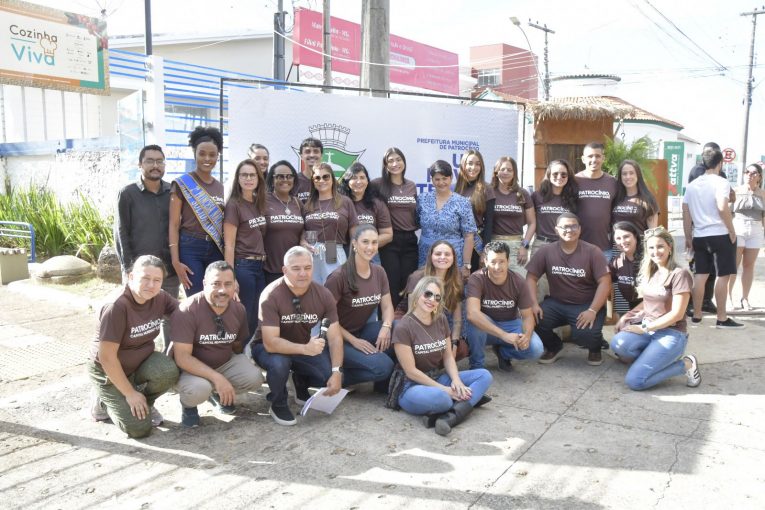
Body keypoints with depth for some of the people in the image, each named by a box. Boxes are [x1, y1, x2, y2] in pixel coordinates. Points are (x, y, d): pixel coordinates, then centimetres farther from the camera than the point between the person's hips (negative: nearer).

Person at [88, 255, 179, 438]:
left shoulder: (160, 298, -12)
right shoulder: (116, 308, -30)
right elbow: (107, 357, -26)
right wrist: (130, 393, -20)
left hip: (141, 361, 5)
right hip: (109, 371, -5)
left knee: (168, 373, -29)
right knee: (139, 427, -14)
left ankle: (144, 404, 4)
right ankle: (104, 401, 16)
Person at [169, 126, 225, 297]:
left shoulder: (220, 187, 13)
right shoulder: (182, 184, -2)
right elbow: (173, 225, -5)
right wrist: (176, 261, -13)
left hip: (216, 250, 4)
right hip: (190, 248, -4)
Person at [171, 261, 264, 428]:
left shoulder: (239, 309, -7)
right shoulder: (187, 310, -25)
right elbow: (182, 357, -28)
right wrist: (217, 378, -34)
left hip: (225, 362, 5)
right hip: (192, 367, -5)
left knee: (254, 378, -20)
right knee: (198, 389, -36)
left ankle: (217, 393, 12)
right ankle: (188, 405, 4)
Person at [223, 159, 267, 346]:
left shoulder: (259, 204, 11)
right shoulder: (234, 205, -9)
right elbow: (229, 244, -12)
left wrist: (262, 260, 10)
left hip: (260, 266, 7)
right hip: (243, 266, -7)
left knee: (258, 317, 9)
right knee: (245, 317, 1)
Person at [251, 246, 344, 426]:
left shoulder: (323, 295, -14)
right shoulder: (271, 296, -27)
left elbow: (335, 337, -13)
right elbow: (270, 343, -33)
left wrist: (337, 372, -27)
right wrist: (305, 349, -47)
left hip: (305, 347, 4)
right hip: (269, 348, -4)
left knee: (331, 376, -19)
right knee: (279, 363, -37)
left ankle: (301, 386, 18)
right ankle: (278, 405, -4)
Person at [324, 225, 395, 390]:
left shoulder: (379, 272, 0)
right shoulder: (339, 276, -19)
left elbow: (387, 306, 2)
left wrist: (386, 327, -20)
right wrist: (353, 340, -19)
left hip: (363, 330, 6)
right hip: (339, 338, -6)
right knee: (383, 366, -26)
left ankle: (384, 382, 0)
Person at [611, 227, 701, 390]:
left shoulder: (679, 274, -12)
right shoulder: (649, 272, 10)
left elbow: (677, 314, -15)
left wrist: (644, 328, -14)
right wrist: (627, 315, 4)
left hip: (671, 334, -6)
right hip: (647, 328, 6)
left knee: (634, 381, -21)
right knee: (618, 343, -29)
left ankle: (685, 364, 1)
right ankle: (652, 358, 2)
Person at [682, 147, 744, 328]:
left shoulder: (692, 185, 11)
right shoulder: (721, 182, -8)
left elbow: (686, 214, 11)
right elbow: (722, 208, -22)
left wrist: (688, 237, 17)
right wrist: (732, 231, -12)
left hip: (700, 236, 6)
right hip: (720, 235, -6)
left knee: (700, 275, 10)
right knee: (723, 276, 0)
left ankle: (696, 315, 14)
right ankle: (722, 318, 3)